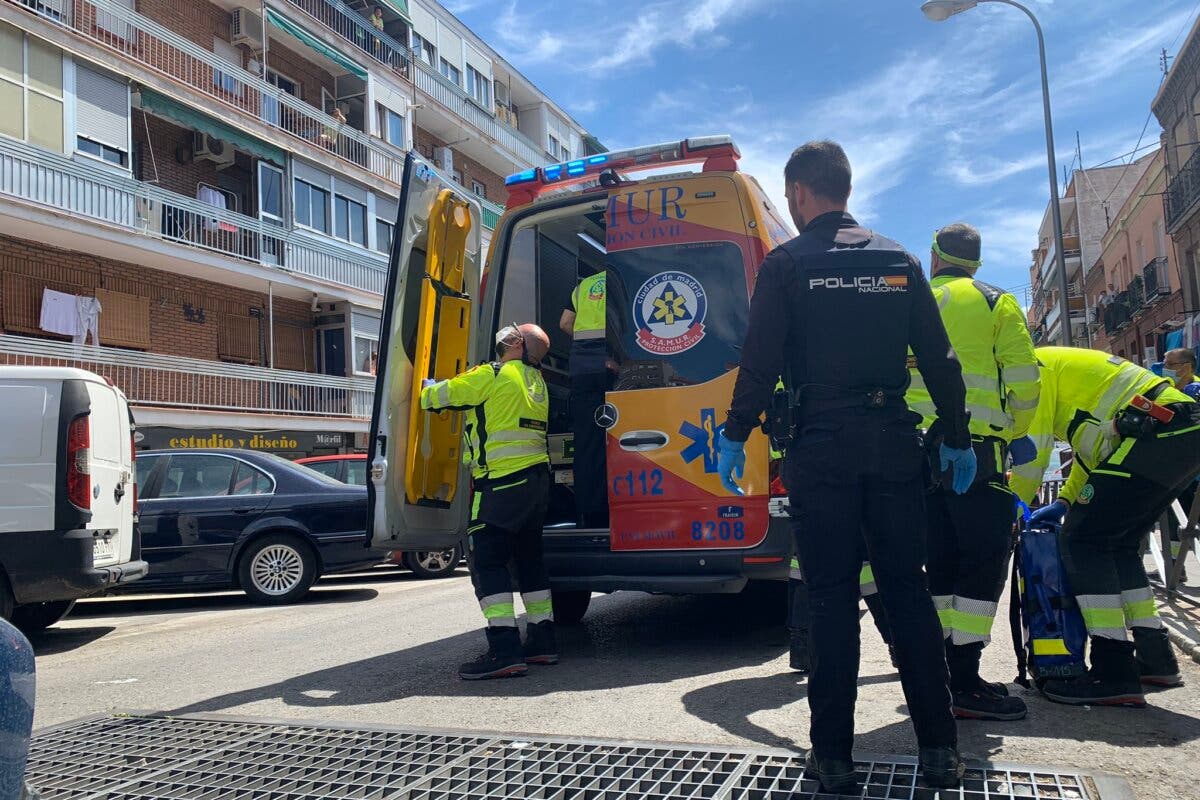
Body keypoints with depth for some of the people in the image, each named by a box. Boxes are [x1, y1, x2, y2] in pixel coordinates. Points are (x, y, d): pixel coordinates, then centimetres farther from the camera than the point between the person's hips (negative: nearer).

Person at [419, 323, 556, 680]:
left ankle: (504, 650, -13)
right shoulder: (536, 381, 16)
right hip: (537, 477, 9)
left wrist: (425, 391, 20)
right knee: (529, 557, 15)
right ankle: (542, 640, 19)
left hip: (503, 480, -9)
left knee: (486, 560, -7)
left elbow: (440, 395, -1)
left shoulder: (492, 375, -8)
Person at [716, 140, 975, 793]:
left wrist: (734, 436, 1)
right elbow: (940, 361, 9)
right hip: (894, 444, 4)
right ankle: (939, 750, 15)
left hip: (822, 448, -3)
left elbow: (760, 361, -9)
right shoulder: (899, 261, 10)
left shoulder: (787, 264, -2)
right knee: (908, 591, 10)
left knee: (832, 597, 3)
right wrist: (957, 440, 16)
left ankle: (833, 753, 8)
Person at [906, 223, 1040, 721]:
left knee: (942, 560, 10)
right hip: (975, 446, -4)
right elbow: (1023, 378, -1)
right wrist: (1015, 431, 15)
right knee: (986, 559, -2)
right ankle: (964, 682, -6)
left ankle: (947, 672, 14)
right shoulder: (995, 302, 5)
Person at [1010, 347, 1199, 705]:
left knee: (1082, 539, -9)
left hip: (1158, 435, -10)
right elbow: (1093, 441, 31)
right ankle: (1156, 660, 24)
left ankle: (1114, 674, -12)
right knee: (1118, 544, 18)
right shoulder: (1063, 369, 28)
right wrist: (1065, 501, 25)